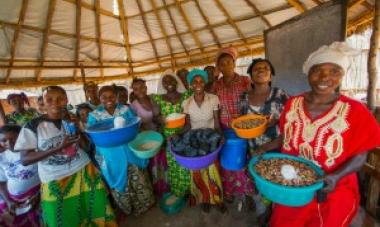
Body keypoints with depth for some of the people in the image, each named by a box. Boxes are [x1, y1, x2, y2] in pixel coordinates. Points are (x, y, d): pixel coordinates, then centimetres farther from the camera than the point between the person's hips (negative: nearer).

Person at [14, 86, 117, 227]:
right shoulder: (33, 126, -8)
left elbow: (86, 146, 2)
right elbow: (25, 160, -10)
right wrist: (58, 147, -23)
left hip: (83, 173, 2)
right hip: (54, 182, -2)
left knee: (96, 214, 10)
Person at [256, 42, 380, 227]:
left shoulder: (355, 112, -14)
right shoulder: (293, 104, -7)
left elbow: (360, 156, -8)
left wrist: (336, 177, -24)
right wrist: (265, 148, -8)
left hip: (331, 194, -2)